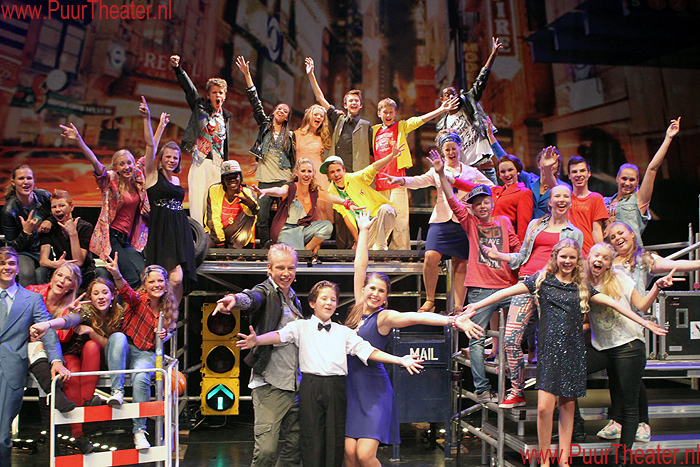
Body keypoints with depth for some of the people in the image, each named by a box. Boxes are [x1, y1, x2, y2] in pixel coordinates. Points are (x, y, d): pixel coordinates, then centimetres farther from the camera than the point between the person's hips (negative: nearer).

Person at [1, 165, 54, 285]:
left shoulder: (44, 196, -6)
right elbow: (13, 247, -7)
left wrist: (50, 221, -7)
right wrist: (26, 232, -25)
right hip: (25, 254, -2)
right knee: (26, 274, -32)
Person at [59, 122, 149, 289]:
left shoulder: (138, 179, 8)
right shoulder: (111, 180, -5)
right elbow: (95, 162, -22)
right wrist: (78, 140, -35)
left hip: (128, 240, 6)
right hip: (111, 236, -6)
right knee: (132, 278, -17)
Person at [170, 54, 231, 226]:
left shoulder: (226, 116, 17)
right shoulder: (200, 107, 7)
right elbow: (188, 87, -4)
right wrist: (177, 68, -17)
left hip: (219, 163, 4)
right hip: (200, 161, -4)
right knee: (197, 198, -9)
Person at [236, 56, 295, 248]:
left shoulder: (290, 135, 12)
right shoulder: (265, 124, 13)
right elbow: (255, 102, 5)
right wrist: (247, 75, -1)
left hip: (284, 180, 0)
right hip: (265, 180, 0)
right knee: (262, 216, -5)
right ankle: (265, 247, 4)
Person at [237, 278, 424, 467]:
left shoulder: (343, 332, 14)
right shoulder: (301, 327, 8)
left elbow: (366, 350, 6)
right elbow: (280, 335, -9)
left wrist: (400, 360, -5)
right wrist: (256, 340, -30)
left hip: (336, 388, 2)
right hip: (310, 387, -2)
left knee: (335, 439, 4)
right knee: (312, 439, 0)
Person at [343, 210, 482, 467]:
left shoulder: (385, 317, -7)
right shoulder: (359, 308, 6)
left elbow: (416, 317, -24)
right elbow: (360, 266, 8)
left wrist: (452, 320, -38)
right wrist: (364, 231, 11)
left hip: (373, 389, -4)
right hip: (350, 386, 4)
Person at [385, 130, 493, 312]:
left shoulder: (471, 172, 14)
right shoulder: (437, 171, 11)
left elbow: (492, 188, 19)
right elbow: (420, 181, -6)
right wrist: (400, 180, -25)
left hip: (462, 221, 1)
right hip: (441, 220, -1)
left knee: (460, 263, 0)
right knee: (431, 257, -17)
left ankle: (458, 306, 8)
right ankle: (430, 300, 0)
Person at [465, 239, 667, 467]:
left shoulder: (582, 287, 13)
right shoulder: (542, 279, 5)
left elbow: (613, 303, 13)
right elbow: (508, 291, 0)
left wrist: (644, 322, 12)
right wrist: (476, 305, -6)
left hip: (573, 352, 3)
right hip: (549, 350, -3)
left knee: (567, 406, 6)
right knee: (544, 407, -12)